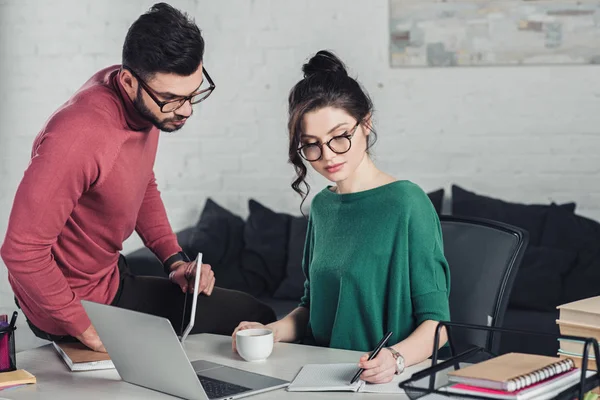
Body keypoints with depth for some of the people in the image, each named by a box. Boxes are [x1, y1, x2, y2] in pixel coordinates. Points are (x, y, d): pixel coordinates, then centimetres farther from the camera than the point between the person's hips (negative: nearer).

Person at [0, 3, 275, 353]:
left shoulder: (148, 101, -7)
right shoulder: (80, 137, -35)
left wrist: (175, 259, -1)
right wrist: (90, 335, -24)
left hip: (108, 272, 8)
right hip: (80, 301, -8)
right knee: (256, 319, -3)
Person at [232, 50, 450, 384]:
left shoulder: (406, 203, -9)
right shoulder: (322, 205, 11)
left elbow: (436, 322, -10)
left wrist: (396, 357, -27)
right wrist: (272, 332, 2)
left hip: (392, 381, -5)